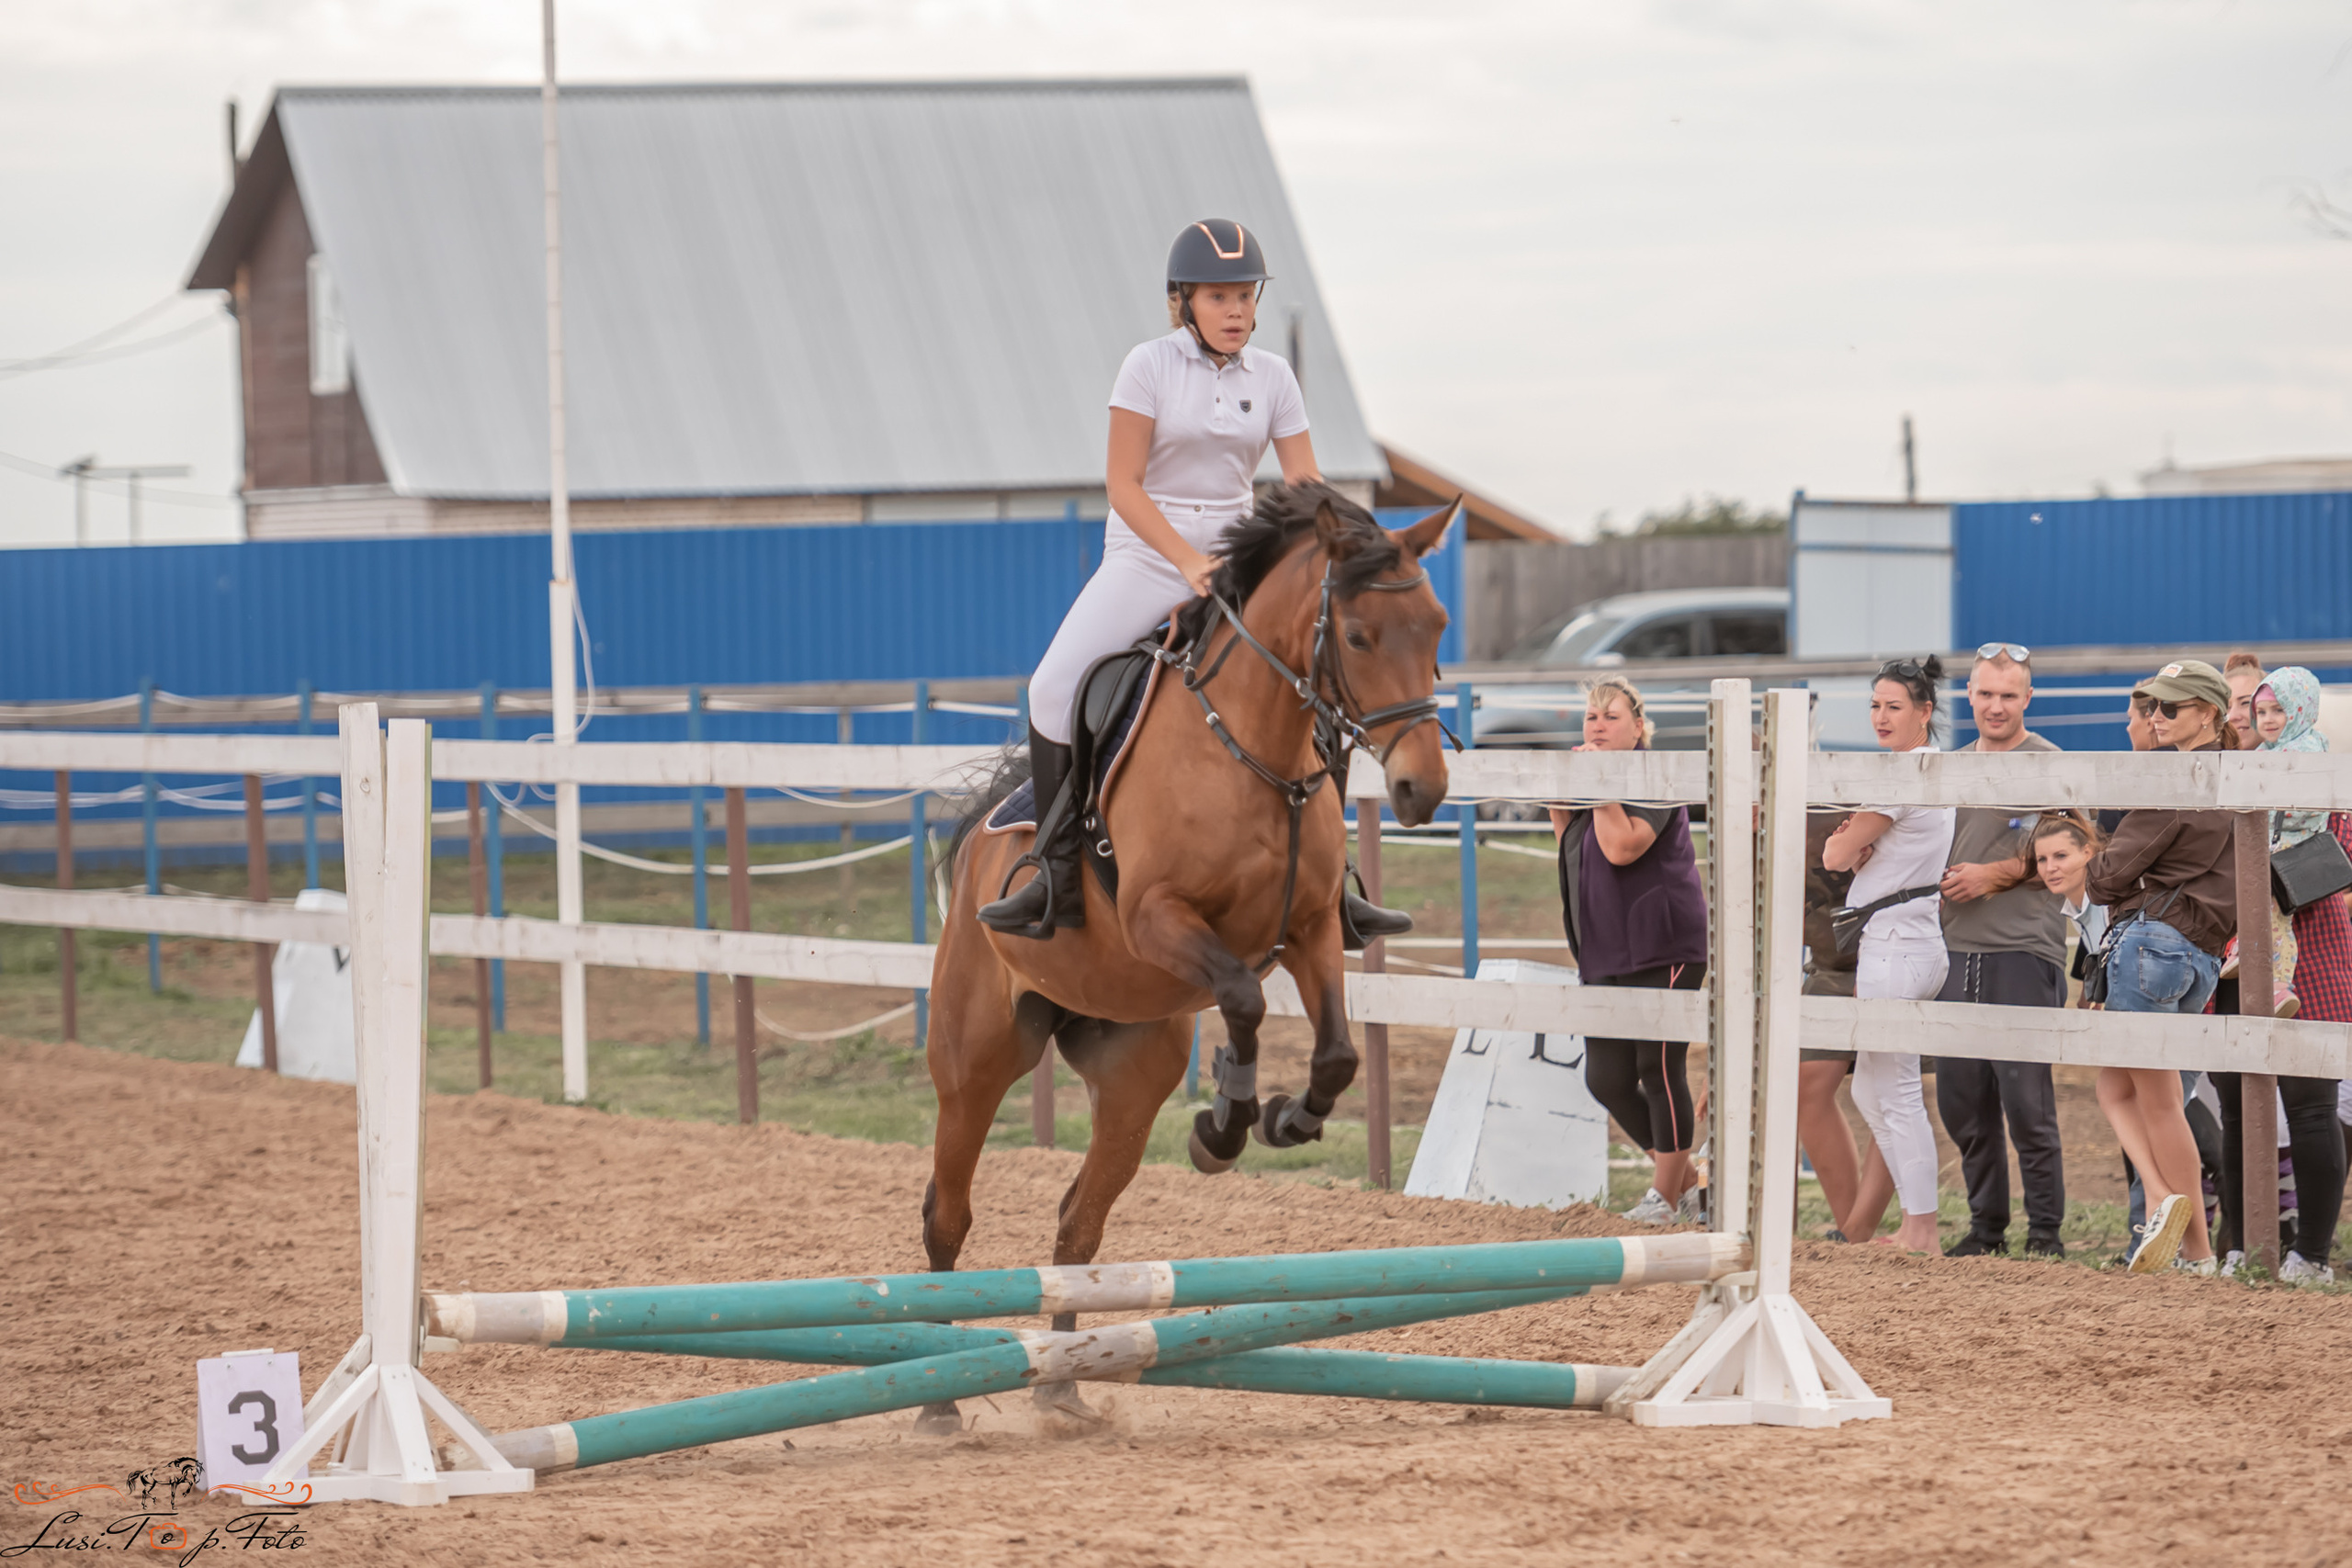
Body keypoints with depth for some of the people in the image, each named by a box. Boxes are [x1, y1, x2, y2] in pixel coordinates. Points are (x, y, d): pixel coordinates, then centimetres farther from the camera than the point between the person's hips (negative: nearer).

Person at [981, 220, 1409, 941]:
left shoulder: (1272, 376, 2)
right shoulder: (1150, 365, -9)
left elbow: (1304, 489, 1)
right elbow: (1123, 483, -12)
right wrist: (1188, 561, -22)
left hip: (1236, 555, 3)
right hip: (1145, 553, -3)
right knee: (1055, 688, -20)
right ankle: (1058, 876, -11)